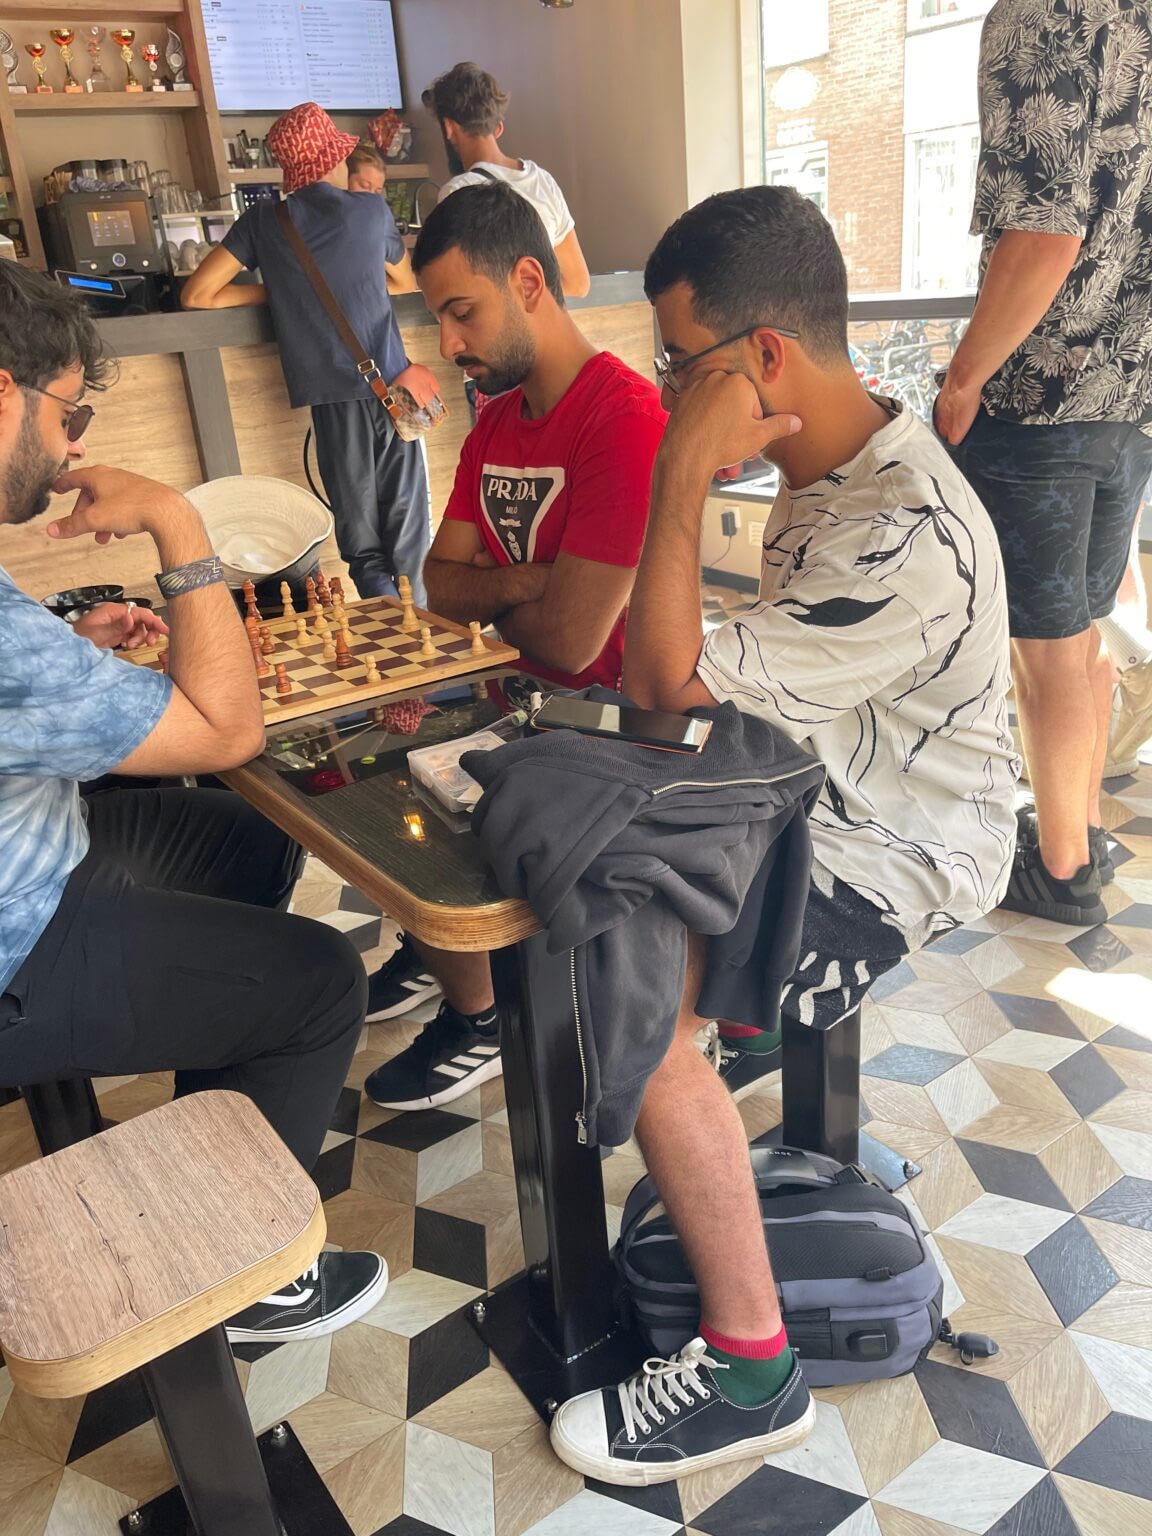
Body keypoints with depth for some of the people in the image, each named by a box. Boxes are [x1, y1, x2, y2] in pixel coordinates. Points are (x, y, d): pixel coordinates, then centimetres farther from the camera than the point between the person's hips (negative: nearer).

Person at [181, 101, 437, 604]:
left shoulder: (264, 221, 7)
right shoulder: (372, 210, 7)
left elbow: (196, 295, 6)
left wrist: (274, 291, 16)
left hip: (331, 394, 0)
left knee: (362, 547, 3)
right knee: (408, 535, 6)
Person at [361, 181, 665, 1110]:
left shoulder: (626, 420, -23)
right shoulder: (498, 420, 8)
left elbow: (571, 637, -27)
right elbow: (440, 585, 3)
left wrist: (488, 594, -6)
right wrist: (524, 586, -17)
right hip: (524, 686, 9)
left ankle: (477, 1020, 10)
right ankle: (432, 948, 27)